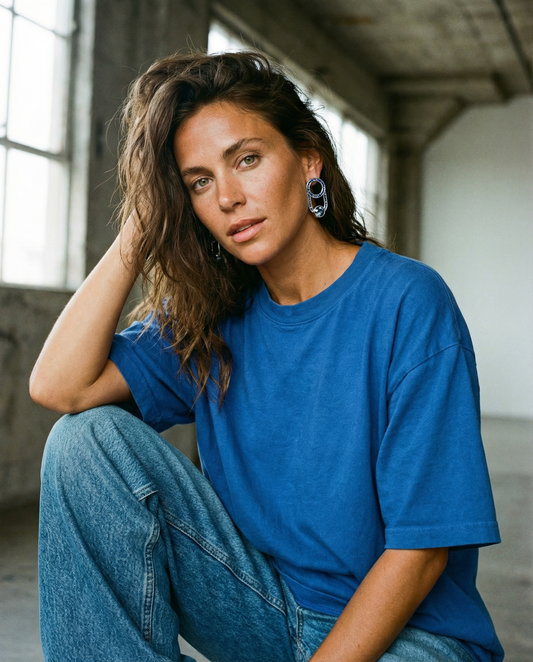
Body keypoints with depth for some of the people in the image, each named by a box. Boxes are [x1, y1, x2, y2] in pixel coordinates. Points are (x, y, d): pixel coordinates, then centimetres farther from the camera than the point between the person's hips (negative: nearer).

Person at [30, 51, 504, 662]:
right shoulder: (213, 314, 2)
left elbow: (420, 550, -16)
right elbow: (59, 386, -12)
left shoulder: (407, 303, -16)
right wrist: (142, 226, -8)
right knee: (89, 438, -11)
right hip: (267, 607, 6)